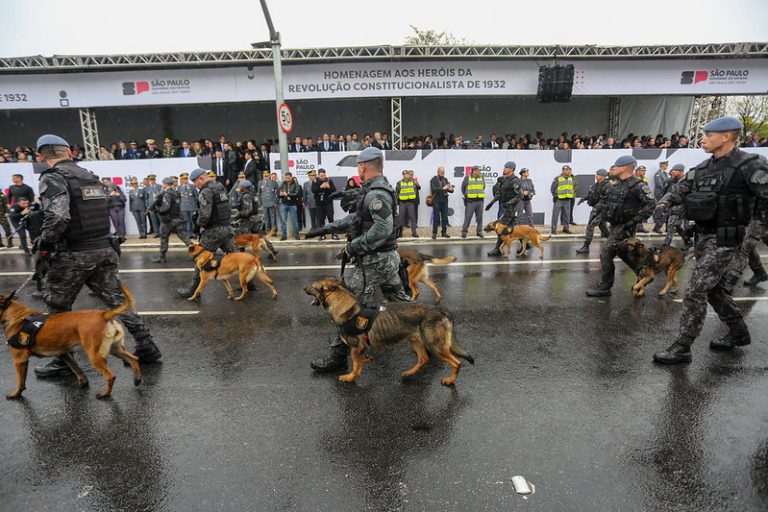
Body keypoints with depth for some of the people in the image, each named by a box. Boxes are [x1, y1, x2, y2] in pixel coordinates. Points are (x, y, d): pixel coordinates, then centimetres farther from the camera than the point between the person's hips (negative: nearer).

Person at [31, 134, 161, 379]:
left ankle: (63, 361, 21)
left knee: (58, 307, 11)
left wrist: (43, 245, -10)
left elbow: (57, 217, -23)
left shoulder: (52, 178, -10)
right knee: (117, 299, 11)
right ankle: (146, 346, 13)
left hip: (73, 255, -6)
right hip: (104, 250, 6)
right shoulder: (89, 175, 12)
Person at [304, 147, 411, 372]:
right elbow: (356, 218, 20)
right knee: (399, 300, 19)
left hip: (375, 260, -10)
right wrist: (326, 228, 18)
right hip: (388, 257, 10)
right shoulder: (376, 190, 14)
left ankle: (338, 356, 9)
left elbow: (383, 228, -30)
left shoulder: (376, 193, -18)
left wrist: (355, 246, -21)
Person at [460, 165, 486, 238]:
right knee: (468, 217, -4)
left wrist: (480, 195, 15)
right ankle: (464, 231, 4)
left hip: (480, 201, 4)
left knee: (480, 217, 7)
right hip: (470, 201, -4)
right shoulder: (467, 178, -2)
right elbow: (463, 188, 8)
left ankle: (479, 231, 16)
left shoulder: (482, 177, 9)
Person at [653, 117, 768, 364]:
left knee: (695, 291, -10)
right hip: (703, 237, 8)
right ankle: (738, 333, 39)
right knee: (714, 289, 19)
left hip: (725, 240, -8)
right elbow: (679, 190, 13)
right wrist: (664, 203, -8)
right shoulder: (703, 168, 9)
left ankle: (682, 348, -2)